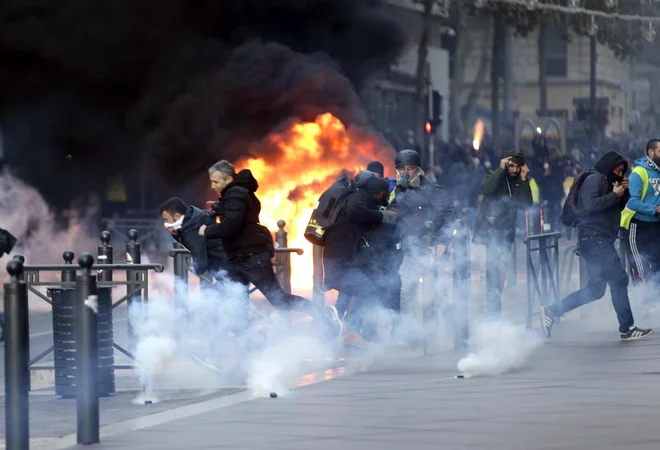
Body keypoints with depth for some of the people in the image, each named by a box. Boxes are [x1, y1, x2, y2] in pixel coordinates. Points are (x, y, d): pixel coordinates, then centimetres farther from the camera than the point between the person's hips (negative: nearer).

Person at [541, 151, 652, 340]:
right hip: (594, 238, -11)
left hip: (601, 240, 11)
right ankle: (627, 328, -7)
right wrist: (615, 194, -15)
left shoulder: (606, 181, 22)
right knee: (619, 280, -10)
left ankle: (551, 312, 10)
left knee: (595, 289, 8)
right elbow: (591, 204, -23)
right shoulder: (595, 179, -8)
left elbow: (619, 206, 24)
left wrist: (624, 191, 7)